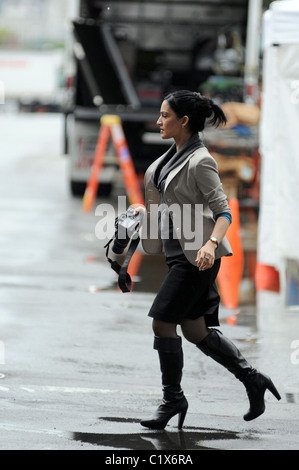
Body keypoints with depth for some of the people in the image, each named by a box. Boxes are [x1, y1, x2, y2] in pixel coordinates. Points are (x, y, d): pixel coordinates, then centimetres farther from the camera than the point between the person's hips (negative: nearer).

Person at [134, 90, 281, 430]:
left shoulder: (199, 162, -16)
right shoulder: (173, 155, 11)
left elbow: (223, 211, -19)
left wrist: (211, 243, -34)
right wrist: (147, 210, 15)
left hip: (196, 255, -9)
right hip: (177, 252, 9)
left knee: (162, 322, -8)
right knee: (194, 330, 10)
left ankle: (173, 399, 5)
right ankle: (252, 380, 19)